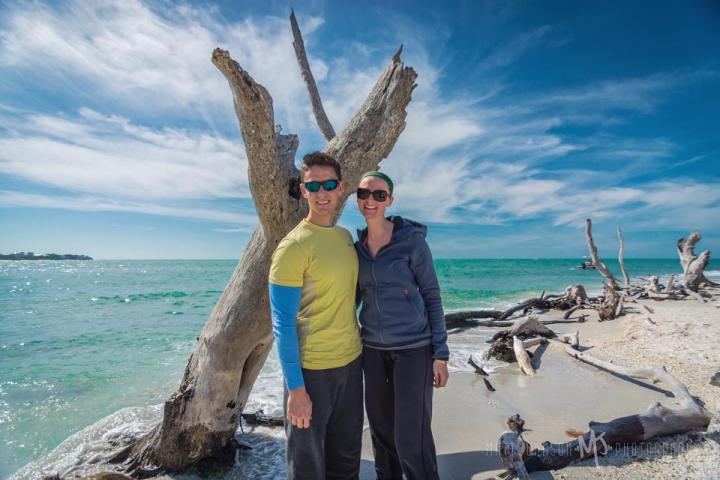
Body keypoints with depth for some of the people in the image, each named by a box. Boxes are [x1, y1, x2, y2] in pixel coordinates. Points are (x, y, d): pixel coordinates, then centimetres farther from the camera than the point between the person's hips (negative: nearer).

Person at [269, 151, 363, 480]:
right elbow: (282, 324, -15)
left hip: (351, 361, 6)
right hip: (311, 368, -6)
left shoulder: (347, 237, 6)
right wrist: (295, 388, -15)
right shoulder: (293, 247, -15)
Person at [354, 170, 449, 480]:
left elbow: (432, 296, -7)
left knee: (411, 437, 0)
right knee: (381, 431, 16)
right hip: (373, 349, 5)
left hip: (413, 347, -4)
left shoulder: (412, 239, -10)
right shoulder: (358, 246, 4)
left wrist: (440, 355, -9)